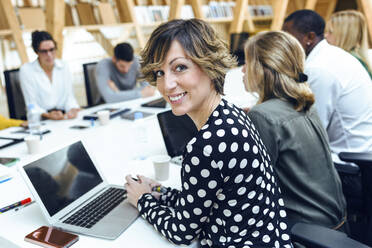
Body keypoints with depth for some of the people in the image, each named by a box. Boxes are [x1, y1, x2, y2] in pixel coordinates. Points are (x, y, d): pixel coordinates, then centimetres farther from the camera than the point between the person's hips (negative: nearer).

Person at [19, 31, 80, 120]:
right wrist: (47, 115, -24)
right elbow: (31, 104, -6)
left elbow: (69, 96, 5)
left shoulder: (63, 67, 7)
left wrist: (72, 109, -17)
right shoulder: (26, 70, -3)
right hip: (40, 120, -3)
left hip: (63, 116, 3)